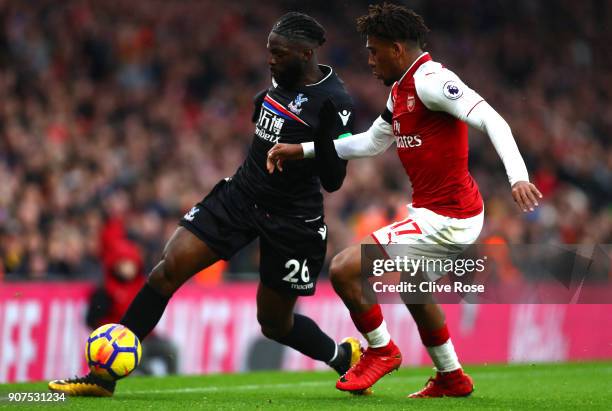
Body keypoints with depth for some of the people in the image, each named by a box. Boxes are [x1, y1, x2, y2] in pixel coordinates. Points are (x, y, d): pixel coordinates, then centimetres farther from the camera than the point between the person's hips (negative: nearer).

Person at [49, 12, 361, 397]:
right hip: (242, 192, 6)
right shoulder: (283, 79, 2)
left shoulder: (335, 102, -20)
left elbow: (333, 181, -21)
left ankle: (345, 357, 38)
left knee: (274, 323, 6)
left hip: (291, 219, -6)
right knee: (169, 268, -9)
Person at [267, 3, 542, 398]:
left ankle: (381, 351, 11)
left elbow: (492, 120, -26)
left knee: (344, 269, -11)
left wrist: (519, 177, -38)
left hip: (445, 218, -11)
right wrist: (302, 150, 21)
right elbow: (371, 142, 24)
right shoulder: (400, 90, 12)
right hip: (434, 212, 11)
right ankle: (452, 378, 44)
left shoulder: (430, 80, -18)